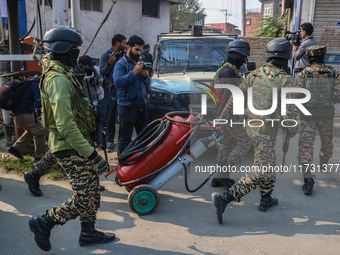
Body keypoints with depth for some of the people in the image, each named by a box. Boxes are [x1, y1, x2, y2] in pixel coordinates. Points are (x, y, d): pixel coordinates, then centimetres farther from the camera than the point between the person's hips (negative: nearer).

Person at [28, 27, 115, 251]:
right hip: (71, 150, -10)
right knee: (83, 199, -2)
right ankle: (43, 223, 16)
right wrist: (92, 154, -25)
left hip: (78, 145, 10)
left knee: (93, 191, 16)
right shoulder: (58, 79, -20)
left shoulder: (63, 74, 14)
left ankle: (88, 233, 30)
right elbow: (66, 126, -27)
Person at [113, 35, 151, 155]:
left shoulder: (140, 63, 15)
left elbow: (147, 84, 18)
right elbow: (117, 82, -20)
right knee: (125, 138, 0)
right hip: (126, 106, -6)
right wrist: (134, 73, -21)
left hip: (141, 104, 7)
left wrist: (146, 76, -4)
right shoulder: (121, 64, -5)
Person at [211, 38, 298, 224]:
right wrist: (292, 130, 5)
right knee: (259, 172, -4)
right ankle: (224, 198, -13)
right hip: (266, 131, -7)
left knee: (267, 163, 24)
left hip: (251, 126, 7)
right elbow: (290, 110, -12)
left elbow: (235, 97, 5)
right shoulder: (285, 80, -13)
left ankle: (266, 200, 36)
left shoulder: (254, 74, 3)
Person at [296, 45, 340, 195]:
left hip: (308, 115, -2)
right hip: (327, 114, 3)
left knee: (306, 145, -3)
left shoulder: (303, 74, -6)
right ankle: (324, 164, 49)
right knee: (327, 142, 26)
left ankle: (308, 179, -13)